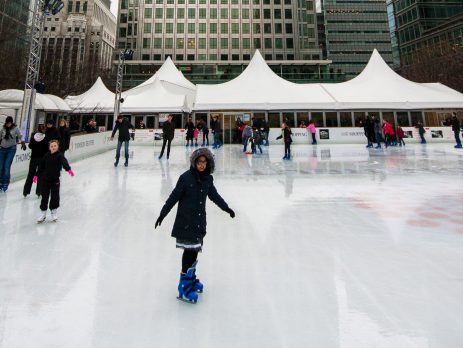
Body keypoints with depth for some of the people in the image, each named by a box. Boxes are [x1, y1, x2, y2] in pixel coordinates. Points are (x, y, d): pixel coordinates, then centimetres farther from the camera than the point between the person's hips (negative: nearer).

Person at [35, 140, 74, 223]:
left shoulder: (60, 155, -9)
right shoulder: (46, 156, 2)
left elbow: (64, 162, -28)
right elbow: (41, 166, 12)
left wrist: (69, 169, -46)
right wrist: (37, 175, 17)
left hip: (55, 180, -3)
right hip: (45, 179, 3)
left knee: (55, 196, 4)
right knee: (44, 196, 8)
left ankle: (54, 211, 24)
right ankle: (43, 213, 21)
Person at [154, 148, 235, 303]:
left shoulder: (207, 179, 3)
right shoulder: (186, 177, -14)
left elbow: (214, 196, 18)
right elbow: (173, 197, -10)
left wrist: (227, 208, 27)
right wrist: (162, 214, -8)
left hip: (200, 221, 6)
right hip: (185, 221, -5)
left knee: (195, 250, 13)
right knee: (189, 251, -5)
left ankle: (191, 278, 32)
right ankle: (184, 285, 6)